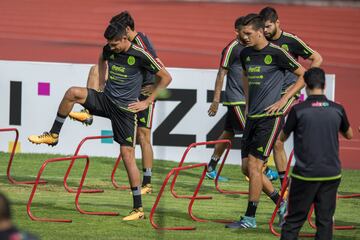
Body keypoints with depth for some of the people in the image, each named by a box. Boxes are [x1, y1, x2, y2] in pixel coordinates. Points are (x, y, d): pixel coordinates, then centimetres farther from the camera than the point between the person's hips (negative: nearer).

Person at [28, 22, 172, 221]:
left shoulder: (140, 56, -14)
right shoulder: (108, 50, 2)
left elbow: (166, 78, -7)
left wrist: (147, 102, -6)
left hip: (125, 108, -5)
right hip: (105, 100, 5)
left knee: (127, 154, -9)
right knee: (73, 93, -20)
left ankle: (138, 208, -3)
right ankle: (53, 135, -4)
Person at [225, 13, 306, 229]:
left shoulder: (277, 53, -11)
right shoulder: (246, 54, 10)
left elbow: (304, 75, -5)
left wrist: (284, 99, -10)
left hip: (270, 117, -8)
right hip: (252, 116, 8)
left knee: (254, 165, -10)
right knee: (247, 167, 7)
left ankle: (250, 218, -3)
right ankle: (281, 204, 22)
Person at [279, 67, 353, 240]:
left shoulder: (298, 110, -9)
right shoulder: (337, 109, 0)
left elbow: (282, 138, 5)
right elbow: (349, 135, 18)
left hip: (305, 173, -2)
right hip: (331, 173, 2)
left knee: (293, 221, 4)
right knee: (325, 220, 7)